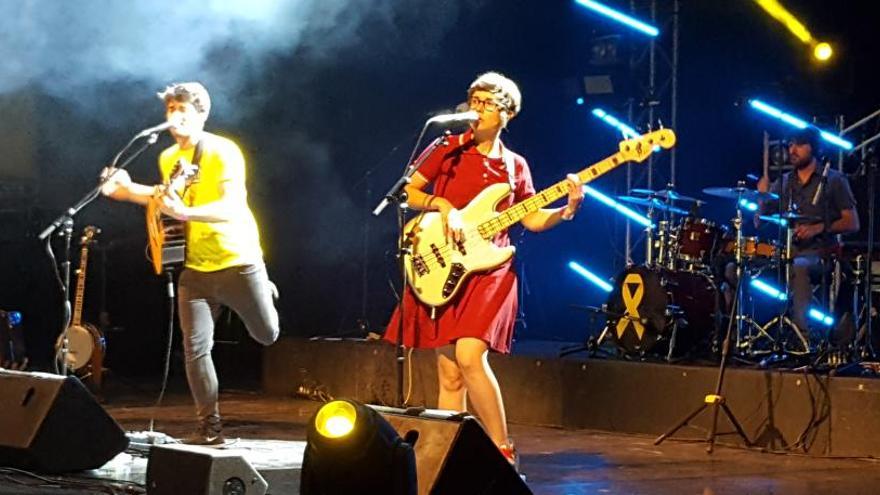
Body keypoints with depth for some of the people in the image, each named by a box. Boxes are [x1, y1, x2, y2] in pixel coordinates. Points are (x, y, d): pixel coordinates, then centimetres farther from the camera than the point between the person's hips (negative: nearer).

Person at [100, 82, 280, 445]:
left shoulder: (223, 152, -16)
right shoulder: (168, 158, 7)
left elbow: (232, 207, -27)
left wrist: (185, 213, -41)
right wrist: (129, 190, 11)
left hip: (239, 261, -5)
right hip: (195, 269, 5)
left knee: (267, 335, 10)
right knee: (196, 348, -5)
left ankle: (264, 293, 44)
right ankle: (210, 428, 3)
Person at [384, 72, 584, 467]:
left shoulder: (514, 166, 11)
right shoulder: (449, 150, 7)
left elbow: (531, 218, 13)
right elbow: (408, 192, 6)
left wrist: (568, 209, -4)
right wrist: (442, 206, -11)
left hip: (488, 268, -1)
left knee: (469, 355, -20)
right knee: (449, 372, 0)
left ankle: (503, 451, -12)